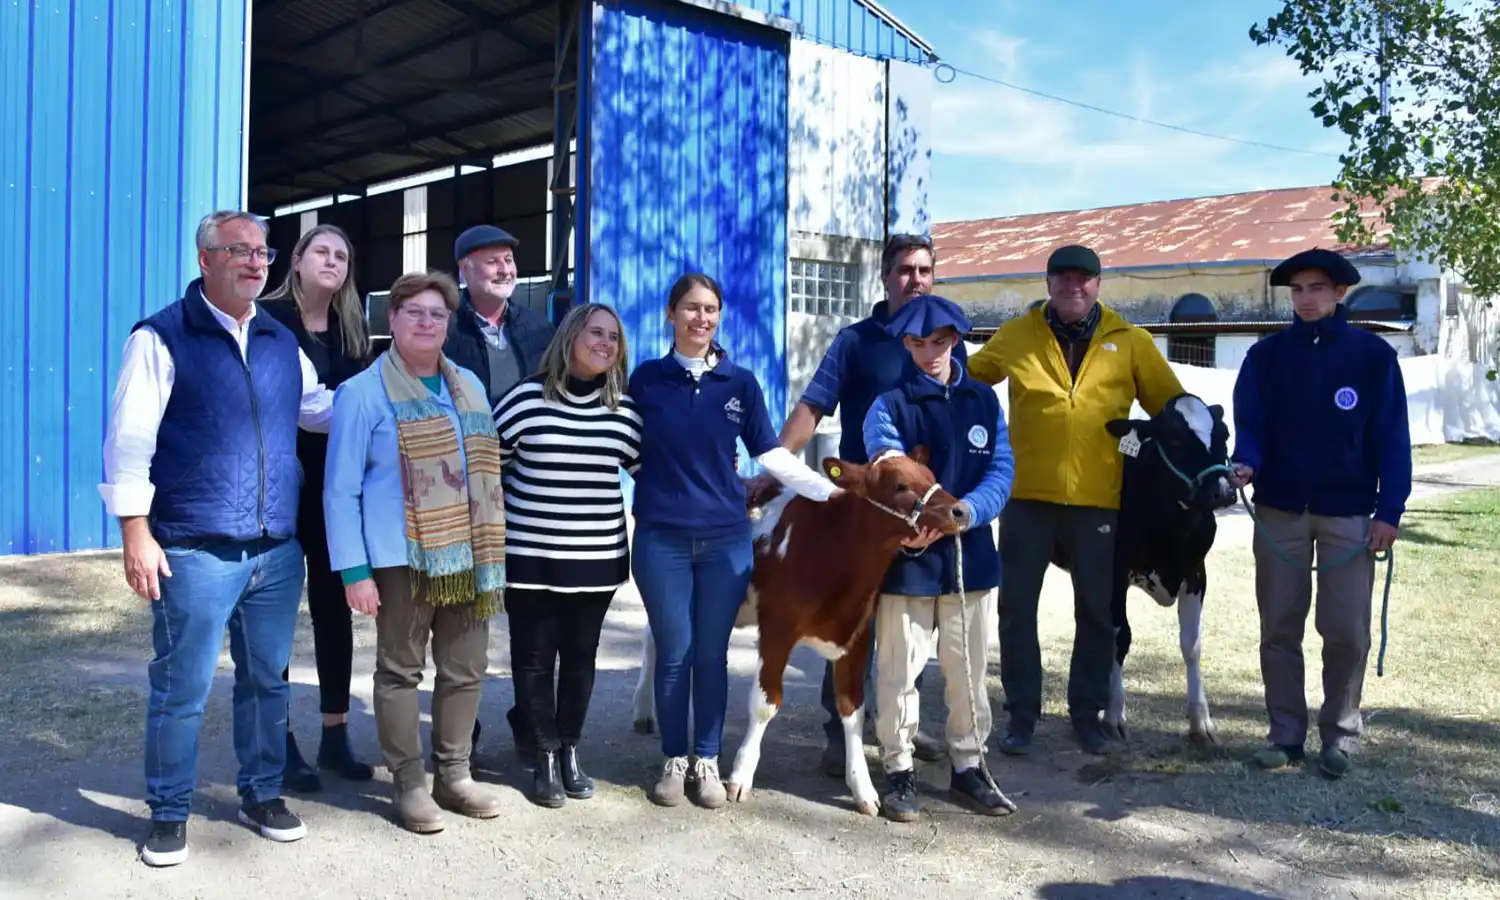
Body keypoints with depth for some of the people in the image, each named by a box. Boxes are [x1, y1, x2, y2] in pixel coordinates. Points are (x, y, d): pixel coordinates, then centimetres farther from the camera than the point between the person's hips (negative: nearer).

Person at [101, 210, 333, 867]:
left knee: (267, 680, 14)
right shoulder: (161, 337, -3)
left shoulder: (281, 342, 12)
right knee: (181, 689, 4)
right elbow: (130, 439, -7)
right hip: (195, 552, -5)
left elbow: (323, 407, 24)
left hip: (278, 550, 5)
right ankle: (168, 813, 21)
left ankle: (261, 794, 29)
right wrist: (135, 532, -12)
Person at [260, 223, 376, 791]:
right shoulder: (266, 318, -4)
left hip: (337, 486, 5)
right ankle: (282, 740, 13)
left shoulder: (352, 328, 11)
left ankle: (335, 734, 19)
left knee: (334, 606, 9)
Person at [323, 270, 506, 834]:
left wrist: (491, 547, 13)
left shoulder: (469, 386, 14)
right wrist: (353, 570, -12)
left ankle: (454, 774, 24)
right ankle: (409, 784, 16)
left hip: (467, 553, 5)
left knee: (466, 668, 10)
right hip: (401, 556, -5)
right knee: (401, 669, 4)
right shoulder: (363, 392, -3)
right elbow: (340, 490, -5)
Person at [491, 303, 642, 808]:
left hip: (597, 556, 3)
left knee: (580, 656, 12)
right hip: (531, 554, -3)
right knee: (534, 657, 4)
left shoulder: (624, 410, 4)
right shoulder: (527, 398, -7)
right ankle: (545, 758, 18)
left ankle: (570, 752, 27)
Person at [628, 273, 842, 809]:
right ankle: (673, 760, 21)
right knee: (674, 653, 4)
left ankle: (707, 761, 22)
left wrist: (830, 491, -3)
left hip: (726, 538, 1)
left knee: (712, 654, 8)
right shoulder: (646, 379, 2)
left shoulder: (741, 383, 4)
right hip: (661, 538, -1)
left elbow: (772, 455, 4)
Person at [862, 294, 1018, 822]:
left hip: (970, 555, 3)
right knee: (899, 671, 4)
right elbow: (881, 440, -20)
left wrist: (964, 511, -21)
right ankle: (899, 771, 20)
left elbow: (1001, 471, -3)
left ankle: (968, 768, 28)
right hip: (905, 558, -3)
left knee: (969, 671, 13)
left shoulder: (983, 401, 7)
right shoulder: (891, 401, 0)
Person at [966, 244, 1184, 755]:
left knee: (1097, 611, 10)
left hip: (1100, 499, 0)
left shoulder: (1130, 343, 3)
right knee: (1017, 607, 6)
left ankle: (1087, 713, 26)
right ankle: (1021, 714, 20)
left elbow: (1173, 407, 8)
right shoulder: (1016, 336, 3)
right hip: (1028, 496, 0)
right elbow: (965, 382, 16)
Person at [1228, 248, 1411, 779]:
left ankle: (1340, 734, 17)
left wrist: (1389, 510, -7)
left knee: (1347, 630, 1)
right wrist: (1245, 463, -22)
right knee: (1279, 628, 6)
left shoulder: (1373, 356, 0)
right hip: (1279, 510, 2)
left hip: (1348, 514, -2)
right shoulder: (1266, 356, 4)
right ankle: (1286, 733, 17)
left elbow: (1391, 437, -1)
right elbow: (1250, 424, 0)